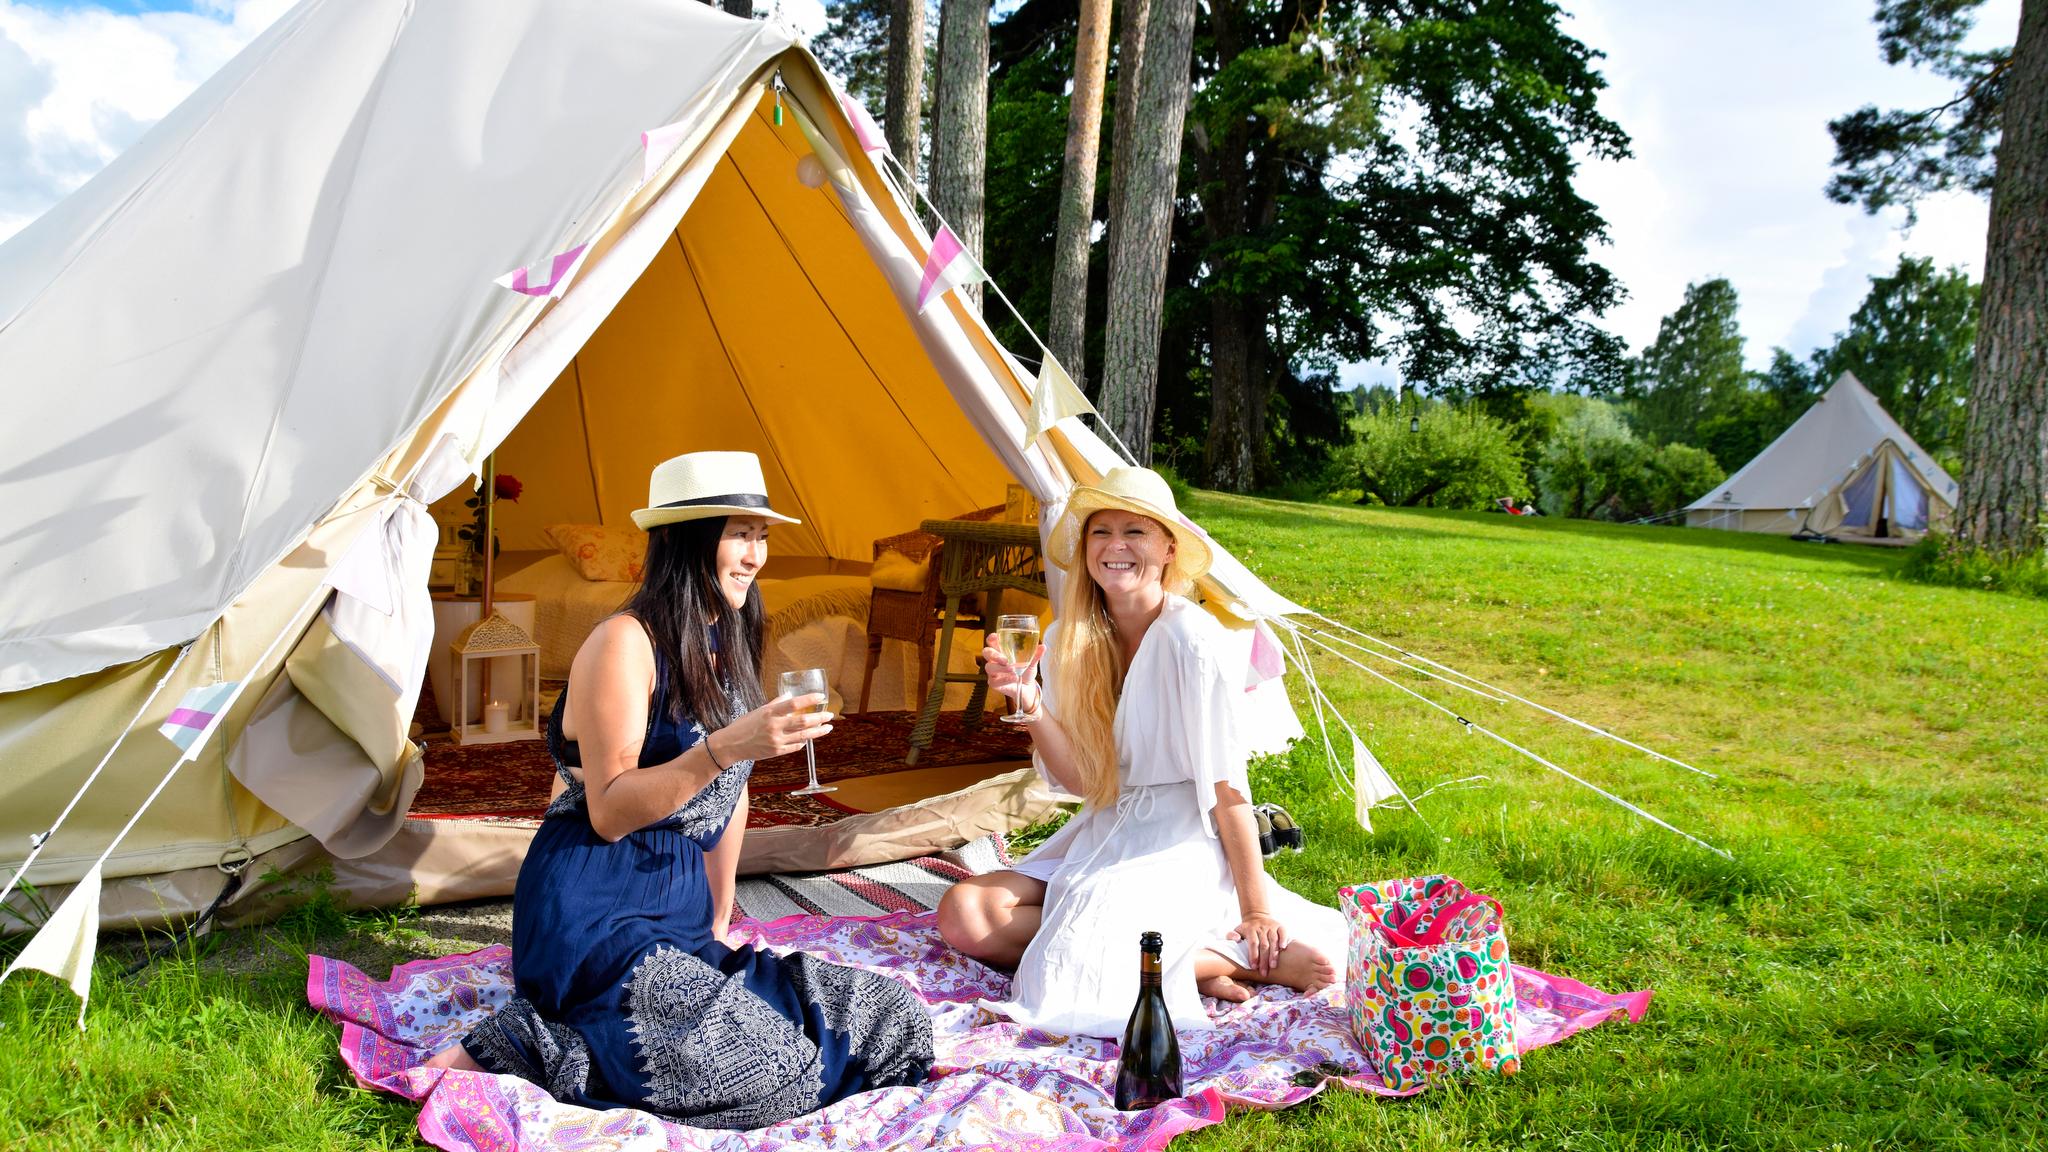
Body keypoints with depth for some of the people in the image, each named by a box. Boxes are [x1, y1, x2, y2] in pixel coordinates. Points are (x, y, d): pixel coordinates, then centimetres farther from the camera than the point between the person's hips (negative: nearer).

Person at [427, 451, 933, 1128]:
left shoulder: (729, 645, 13)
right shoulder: (626, 643, -13)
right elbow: (609, 812, -18)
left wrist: (719, 926, 20)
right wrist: (723, 747, -28)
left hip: (683, 906, 9)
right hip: (596, 913, -9)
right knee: (771, 1076, -24)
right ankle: (523, 1046, -8)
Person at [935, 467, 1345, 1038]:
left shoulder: (1192, 639, -17)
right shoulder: (1071, 641, 3)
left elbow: (1227, 784, -14)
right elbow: (1081, 780, 0)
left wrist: (1256, 913, -13)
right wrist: (1030, 704, -17)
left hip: (1180, 844, -8)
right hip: (1104, 835, 8)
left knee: (1069, 986, -28)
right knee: (962, 914, -12)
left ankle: (1234, 959, -9)